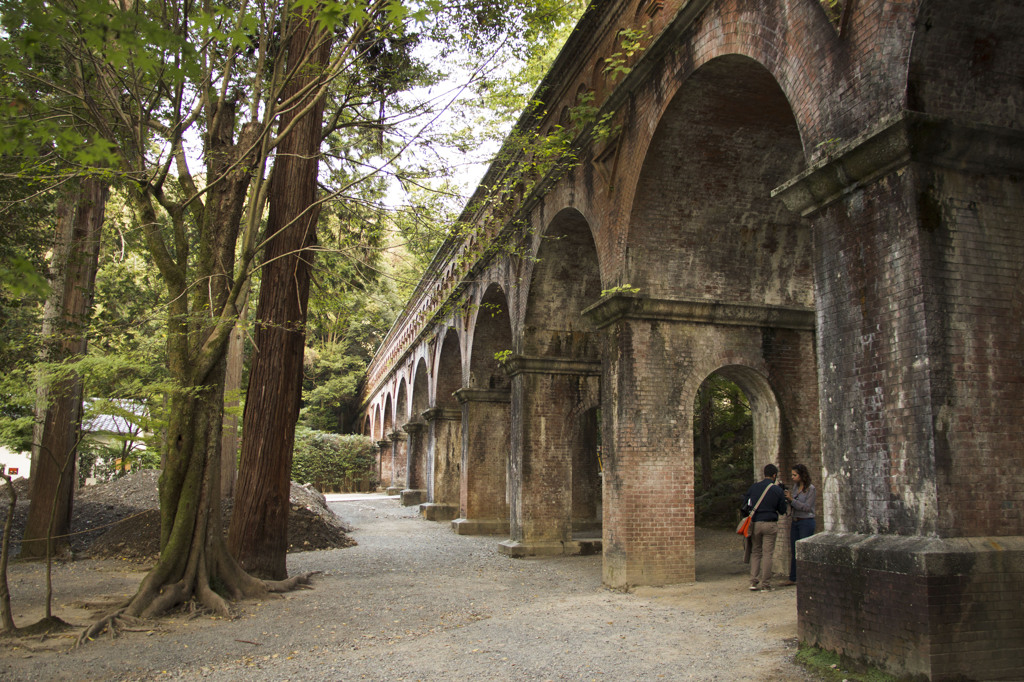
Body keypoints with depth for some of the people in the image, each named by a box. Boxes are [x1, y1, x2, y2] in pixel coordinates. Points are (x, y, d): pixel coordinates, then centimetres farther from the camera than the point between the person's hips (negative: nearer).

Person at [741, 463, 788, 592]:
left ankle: (753, 582, 5)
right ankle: (765, 584, 2)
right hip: (770, 524, -3)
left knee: (755, 552, 11)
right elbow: (782, 510, 5)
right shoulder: (777, 490, -3)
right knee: (767, 553, 1)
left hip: (755, 523, 3)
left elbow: (745, 505, 7)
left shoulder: (754, 487, 4)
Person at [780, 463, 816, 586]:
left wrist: (791, 499, -19)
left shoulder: (811, 489, -11)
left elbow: (807, 507, -16)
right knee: (794, 551, 10)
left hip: (806, 522, -7)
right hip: (795, 522, 7)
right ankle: (793, 578, 16)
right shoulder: (795, 486, 9)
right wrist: (787, 497, -5)